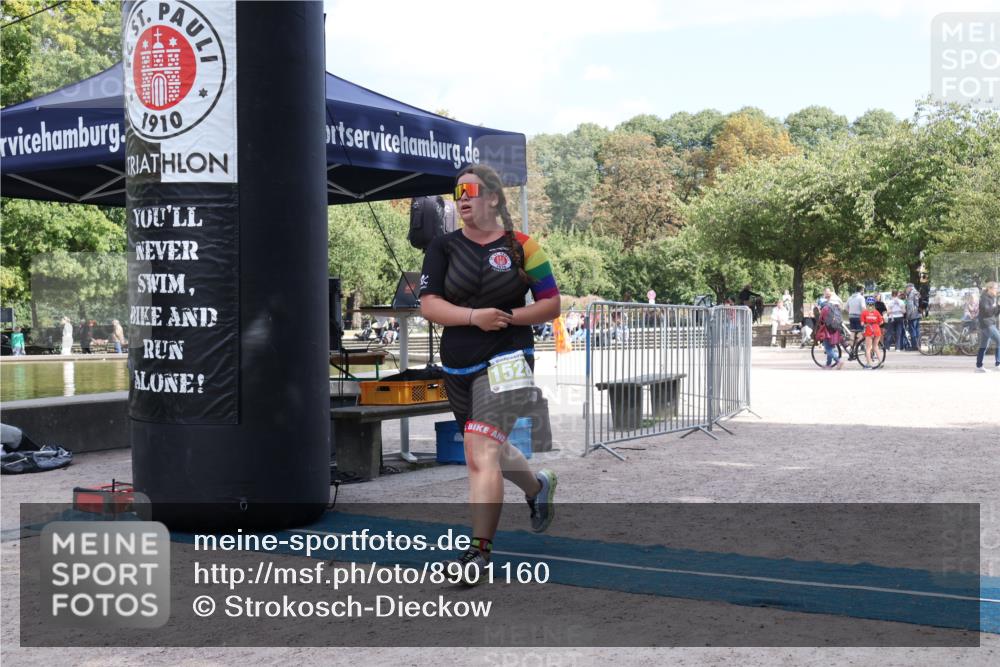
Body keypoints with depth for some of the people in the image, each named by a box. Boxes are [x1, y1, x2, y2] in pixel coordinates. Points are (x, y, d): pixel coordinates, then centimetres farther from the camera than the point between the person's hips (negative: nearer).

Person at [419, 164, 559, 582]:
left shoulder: (520, 247, 0)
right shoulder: (444, 248, 6)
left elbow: (552, 304, 2)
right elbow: (428, 305, -4)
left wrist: (509, 316, -14)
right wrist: (474, 316, -19)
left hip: (505, 362, -5)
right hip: (457, 368, 5)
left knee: (481, 454, -16)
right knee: (488, 450, 19)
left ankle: (479, 548, -12)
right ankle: (538, 487, 48)